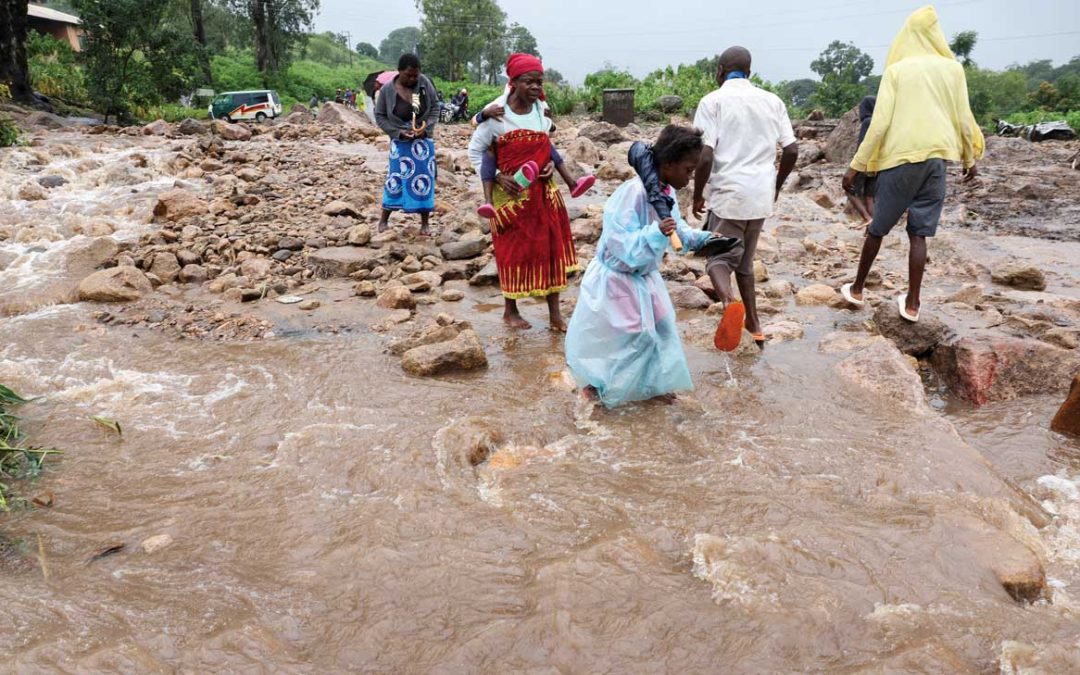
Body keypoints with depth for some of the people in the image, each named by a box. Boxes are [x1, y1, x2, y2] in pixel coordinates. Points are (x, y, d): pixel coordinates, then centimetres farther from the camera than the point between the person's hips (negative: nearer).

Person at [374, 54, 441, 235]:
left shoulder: (425, 82, -9)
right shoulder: (387, 90, -12)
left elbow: (435, 107, -1)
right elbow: (379, 116, -4)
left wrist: (426, 127, -16)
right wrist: (398, 132, -15)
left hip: (423, 139, 1)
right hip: (400, 141, -1)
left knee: (424, 178, 1)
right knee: (397, 178, 1)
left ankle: (425, 222, 11)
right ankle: (384, 219, 16)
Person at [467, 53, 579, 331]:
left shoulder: (542, 111, 2)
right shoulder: (497, 115, -13)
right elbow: (475, 151, -6)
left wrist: (551, 163, -2)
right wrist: (497, 177, -16)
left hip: (543, 192, 5)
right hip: (511, 194, -5)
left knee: (551, 248, 5)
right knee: (514, 251, 6)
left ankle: (555, 313, 15)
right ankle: (510, 310, 23)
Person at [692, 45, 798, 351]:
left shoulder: (713, 101, -5)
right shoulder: (773, 101, 8)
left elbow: (705, 155, -13)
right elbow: (792, 151, 5)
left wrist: (697, 196, 0)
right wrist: (776, 186, 21)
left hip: (728, 195, -5)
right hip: (761, 196, 5)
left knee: (719, 258, 4)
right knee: (744, 260, 21)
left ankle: (730, 302, -27)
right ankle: (753, 323, 25)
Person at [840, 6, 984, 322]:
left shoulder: (896, 70, 0)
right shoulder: (953, 69, 8)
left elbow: (880, 123, -7)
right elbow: (964, 121, 10)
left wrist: (856, 165, -4)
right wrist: (970, 159, 24)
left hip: (899, 159, -2)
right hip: (936, 158, 2)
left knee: (877, 228, 10)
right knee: (919, 233, 6)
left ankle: (857, 289, 21)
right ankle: (912, 303, 6)